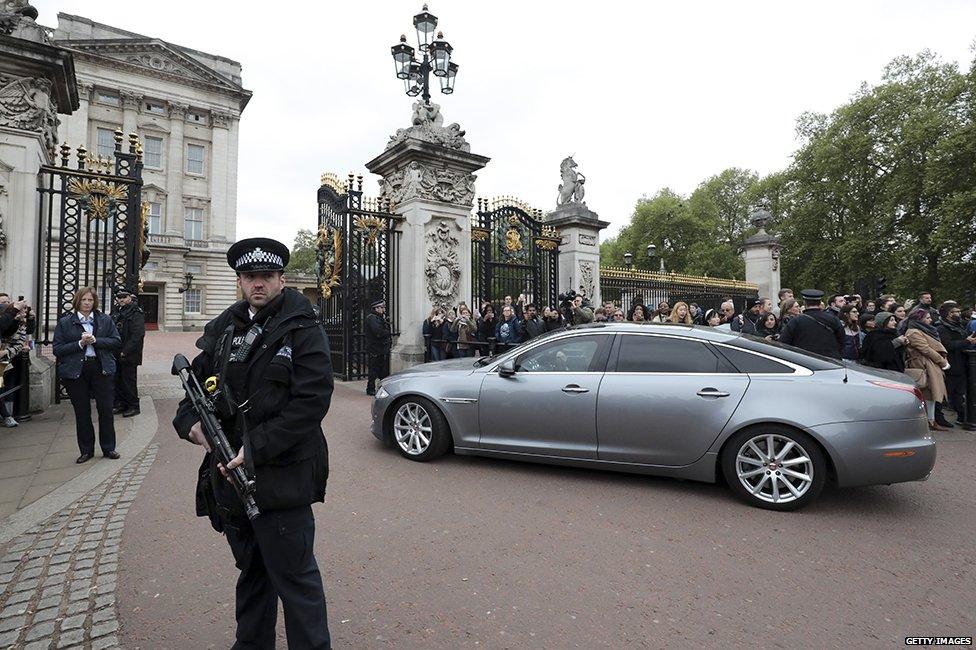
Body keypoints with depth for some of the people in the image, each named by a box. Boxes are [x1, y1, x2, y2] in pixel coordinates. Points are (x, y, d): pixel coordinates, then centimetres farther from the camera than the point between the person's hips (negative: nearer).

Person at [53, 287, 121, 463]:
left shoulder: (105, 320, 7)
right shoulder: (64, 322, 4)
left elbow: (116, 341, 1)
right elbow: (57, 349, -1)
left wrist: (96, 340, -13)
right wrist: (80, 343, -15)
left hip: (101, 369, 0)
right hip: (75, 371, 0)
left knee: (106, 409, 2)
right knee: (82, 412, 7)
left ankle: (108, 448, 15)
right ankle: (86, 450, 20)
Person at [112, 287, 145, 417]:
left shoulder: (136, 313, -11)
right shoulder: (116, 312, 12)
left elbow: (137, 335, -18)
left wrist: (125, 352, -19)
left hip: (129, 356, -8)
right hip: (116, 355, 8)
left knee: (129, 381, -1)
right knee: (118, 380, 14)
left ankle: (133, 406, 9)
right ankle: (120, 404, 27)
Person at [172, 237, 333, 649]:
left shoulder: (302, 331, -11)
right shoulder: (223, 329, 10)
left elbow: (312, 401, -19)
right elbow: (198, 379, 20)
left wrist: (256, 448, -22)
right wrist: (190, 420, -1)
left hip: (280, 475, -7)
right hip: (230, 471, 7)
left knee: (294, 575, 3)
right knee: (251, 568, 24)